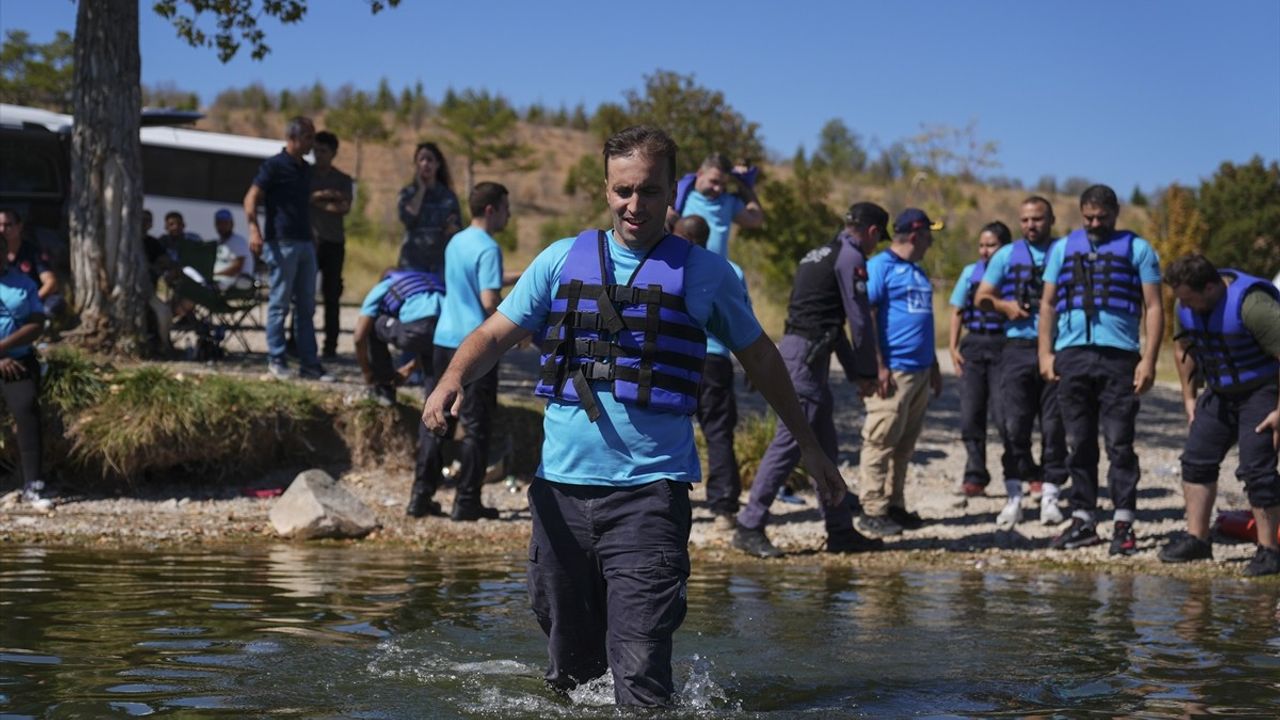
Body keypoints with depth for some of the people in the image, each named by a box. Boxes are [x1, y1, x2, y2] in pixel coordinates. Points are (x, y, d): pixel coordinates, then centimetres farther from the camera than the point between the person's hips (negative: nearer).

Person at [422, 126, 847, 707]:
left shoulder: (704, 274, 4)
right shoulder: (564, 260, 9)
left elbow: (759, 357, 15)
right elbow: (496, 335, 5)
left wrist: (808, 445, 18)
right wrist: (453, 378, -16)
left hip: (650, 489, -3)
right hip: (562, 484, 3)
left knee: (639, 669, -13)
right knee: (570, 665, 13)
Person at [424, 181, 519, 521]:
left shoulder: (456, 242, 12)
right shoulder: (488, 249, -13)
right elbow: (489, 301, -20)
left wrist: (517, 277, 29)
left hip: (445, 340, 8)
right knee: (476, 425, 0)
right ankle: (467, 502, 1)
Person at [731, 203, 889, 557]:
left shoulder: (821, 254, 23)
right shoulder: (850, 256, -7)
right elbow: (860, 320, -9)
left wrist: (855, 373, 26)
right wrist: (868, 372, 0)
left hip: (809, 358, 10)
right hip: (805, 354, -10)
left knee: (825, 447, 13)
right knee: (790, 442, -11)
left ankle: (841, 531, 17)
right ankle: (749, 527, -11)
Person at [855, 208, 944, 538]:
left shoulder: (917, 271, 20)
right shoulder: (880, 266, -6)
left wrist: (934, 366, 26)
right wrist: (878, 366, -18)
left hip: (920, 371, 9)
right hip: (893, 371, -9)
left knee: (904, 445, 11)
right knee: (881, 442, -8)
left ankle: (894, 505, 17)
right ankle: (873, 511, -6)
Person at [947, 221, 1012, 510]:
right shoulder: (970, 272, 12)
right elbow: (957, 311, 14)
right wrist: (953, 348, 6)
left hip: (1003, 346, -4)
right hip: (973, 347, 4)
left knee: (1003, 414, -7)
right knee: (970, 415, -1)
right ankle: (975, 474, 5)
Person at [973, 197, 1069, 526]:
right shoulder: (1007, 255, 11)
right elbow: (982, 296, 13)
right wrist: (1004, 305, -7)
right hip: (1018, 347, 1)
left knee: (1054, 426, 0)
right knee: (1014, 424, -4)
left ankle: (1049, 496, 6)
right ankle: (1014, 497, 1)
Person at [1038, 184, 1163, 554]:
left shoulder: (1138, 250, 7)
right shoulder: (1063, 248, 16)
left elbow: (1154, 308, 3)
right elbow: (1048, 303, 16)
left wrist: (1149, 360, -7)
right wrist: (1045, 353, 5)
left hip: (1119, 357, -3)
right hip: (1072, 356, 3)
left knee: (1119, 444, -4)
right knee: (1079, 445, 6)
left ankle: (1124, 524, -2)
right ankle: (1083, 520, 11)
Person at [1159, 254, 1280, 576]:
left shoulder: (1251, 304, -28)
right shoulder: (1187, 307, -3)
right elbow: (1185, 348, 16)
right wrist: (1189, 398, 13)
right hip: (1220, 394, 8)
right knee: (1196, 459, 5)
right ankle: (1196, 539, 13)